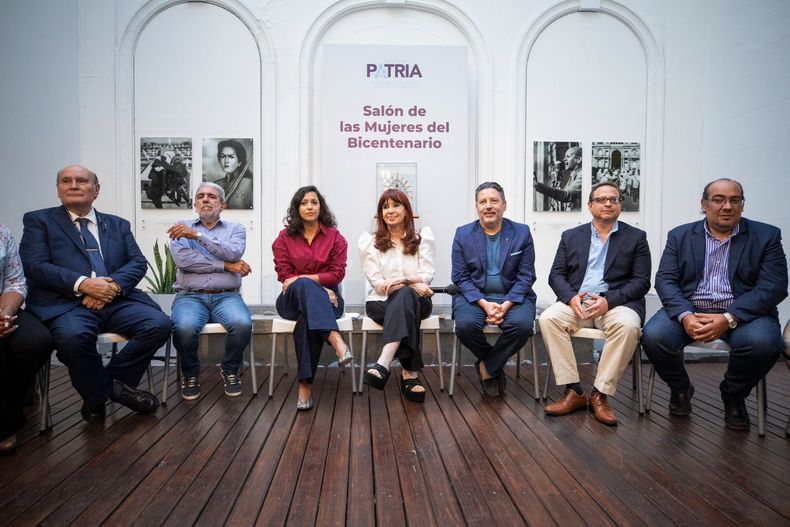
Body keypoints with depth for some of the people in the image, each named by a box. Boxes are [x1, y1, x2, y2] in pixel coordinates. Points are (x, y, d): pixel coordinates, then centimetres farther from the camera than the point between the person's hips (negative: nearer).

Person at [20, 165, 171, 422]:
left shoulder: (118, 224, 22)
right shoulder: (38, 220, 13)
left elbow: (138, 262, 10)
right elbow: (35, 265, -2)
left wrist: (114, 285, -12)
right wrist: (82, 284, -17)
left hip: (117, 300, 3)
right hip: (66, 303, -3)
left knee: (160, 324, -23)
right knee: (73, 336, -36)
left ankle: (110, 382, -2)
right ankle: (99, 394, -6)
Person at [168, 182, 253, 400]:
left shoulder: (236, 229, 15)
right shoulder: (181, 228, 13)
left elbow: (234, 253, -8)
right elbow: (183, 260, -6)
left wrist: (197, 235, -11)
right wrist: (226, 266, -8)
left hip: (226, 296, 1)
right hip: (190, 296, 0)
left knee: (242, 323, -32)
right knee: (185, 327, -34)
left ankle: (230, 370, -1)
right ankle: (190, 374, -2)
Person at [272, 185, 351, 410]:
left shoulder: (334, 237, 6)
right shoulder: (285, 237, 8)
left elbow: (337, 273, -2)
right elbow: (284, 275, 1)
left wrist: (303, 278, -14)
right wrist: (314, 285, -15)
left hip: (326, 298, 1)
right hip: (292, 299, 0)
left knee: (307, 319, -36)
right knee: (304, 287, -39)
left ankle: (305, 383, -36)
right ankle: (336, 341, -56)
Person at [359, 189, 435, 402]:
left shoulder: (422, 237, 12)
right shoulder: (370, 241, 9)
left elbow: (427, 276, 1)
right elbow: (377, 282, -2)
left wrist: (401, 280, -18)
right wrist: (412, 285, -16)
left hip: (417, 301, 0)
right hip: (382, 303, 0)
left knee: (404, 297, -37)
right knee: (406, 296, -36)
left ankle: (383, 365, -49)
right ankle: (411, 374, -38)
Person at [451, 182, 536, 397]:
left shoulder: (522, 233, 3)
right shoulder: (462, 234, 3)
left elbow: (526, 276, -1)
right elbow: (460, 277, -1)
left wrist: (506, 304, -17)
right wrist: (484, 304, -17)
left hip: (513, 296, 0)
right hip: (474, 296, 0)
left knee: (522, 323, -31)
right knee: (465, 324, -30)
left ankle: (488, 367, -4)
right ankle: (494, 364, 2)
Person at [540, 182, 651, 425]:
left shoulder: (636, 237, 9)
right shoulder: (571, 236, 14)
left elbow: (641, 281, 1)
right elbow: (556, 275, 8)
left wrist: (609, 300, -16)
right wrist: (571, 297, -14)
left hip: (617, 302, -1)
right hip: (576, 301, 2)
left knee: (628, 325, -35)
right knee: (548, 319, -28)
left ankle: (600, 394, -21)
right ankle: (573, 391, -21)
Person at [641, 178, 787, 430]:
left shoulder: (766, 236, 4)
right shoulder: (680, 235, 8)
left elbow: (773, 287, -7)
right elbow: (665, 280, -1)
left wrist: (728, 318, -21)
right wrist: (685, 316, -20)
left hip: (743, 312, 0)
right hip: (688, 309, 1)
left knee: (763, 342, -32)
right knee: (653, 336, -27)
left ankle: (733, 395, 2)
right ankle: (680, 388, 7)